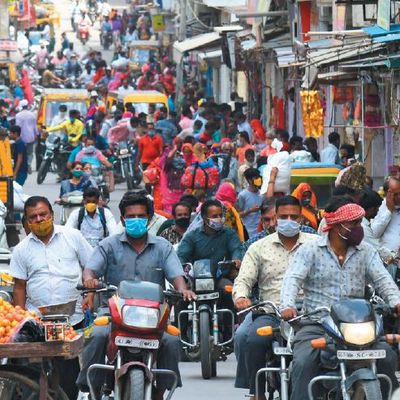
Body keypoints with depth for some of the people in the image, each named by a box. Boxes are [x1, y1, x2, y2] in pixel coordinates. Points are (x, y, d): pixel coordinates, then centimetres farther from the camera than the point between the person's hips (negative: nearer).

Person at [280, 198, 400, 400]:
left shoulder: (366, 252, 12)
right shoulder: (310, 250, 4)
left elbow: (382, 279, 2)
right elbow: (293, 278, -7)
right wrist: (287, 306, -28)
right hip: (316, 325, -2)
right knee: (303, 362, -28)